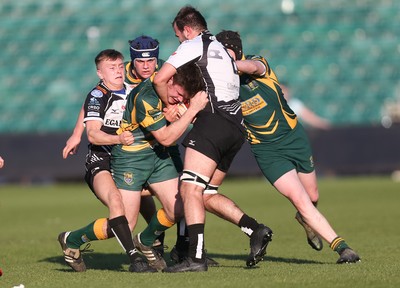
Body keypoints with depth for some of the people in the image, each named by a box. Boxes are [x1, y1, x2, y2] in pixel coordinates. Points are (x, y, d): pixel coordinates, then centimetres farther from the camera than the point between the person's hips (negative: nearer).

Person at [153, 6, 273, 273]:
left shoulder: (194, 45, 2)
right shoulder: (223, 49, 27)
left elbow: (160, 79, -5)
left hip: (213, 122, -9)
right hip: (236, 128, 9)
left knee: (189, 190, -13)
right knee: (206, 194, 13)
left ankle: (196, 257, -24)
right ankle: (256, 230, 1)